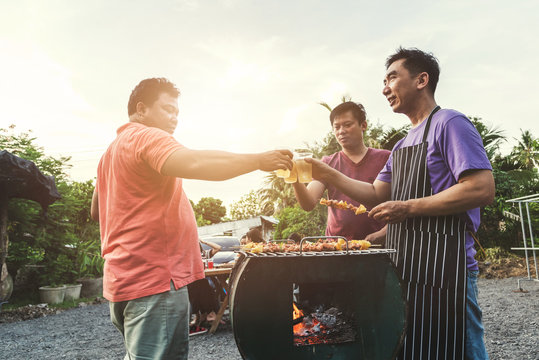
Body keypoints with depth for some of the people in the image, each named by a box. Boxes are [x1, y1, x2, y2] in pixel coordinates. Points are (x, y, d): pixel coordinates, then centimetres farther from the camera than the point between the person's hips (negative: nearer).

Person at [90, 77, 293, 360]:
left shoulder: (112, 150, 22)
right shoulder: (147, 136, -12)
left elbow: (96, 211, 27)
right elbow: (194, 163, -32)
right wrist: (258, 160, -28)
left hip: (124, 280, 11)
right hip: (154, 279, -11)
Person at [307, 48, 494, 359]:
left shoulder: (449, 123, -8)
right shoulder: (402, 145, 20)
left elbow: (483, 189, -18)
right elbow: (377, 195, 18)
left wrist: (408, 208, -17)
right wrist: (326, 174, 8)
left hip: (443, 268, -9)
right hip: (405, 269, 9)